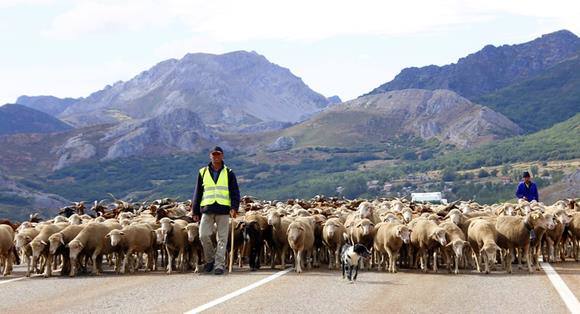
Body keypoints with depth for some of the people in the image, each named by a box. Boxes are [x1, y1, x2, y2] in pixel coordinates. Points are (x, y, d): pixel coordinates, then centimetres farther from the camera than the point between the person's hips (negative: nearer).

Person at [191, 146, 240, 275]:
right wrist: (195, 211, 11)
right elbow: (197, 193, 15)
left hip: (223, 210, -1)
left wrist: (234, 207, -10)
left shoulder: (228, 173, 9)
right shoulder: (203, 173, 13)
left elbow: (235, 192, 5)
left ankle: (220, 264, 3)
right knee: (203, 235, -9)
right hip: (207, 210, 1)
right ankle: (210, 259, 11)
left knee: (222, 238, -1)